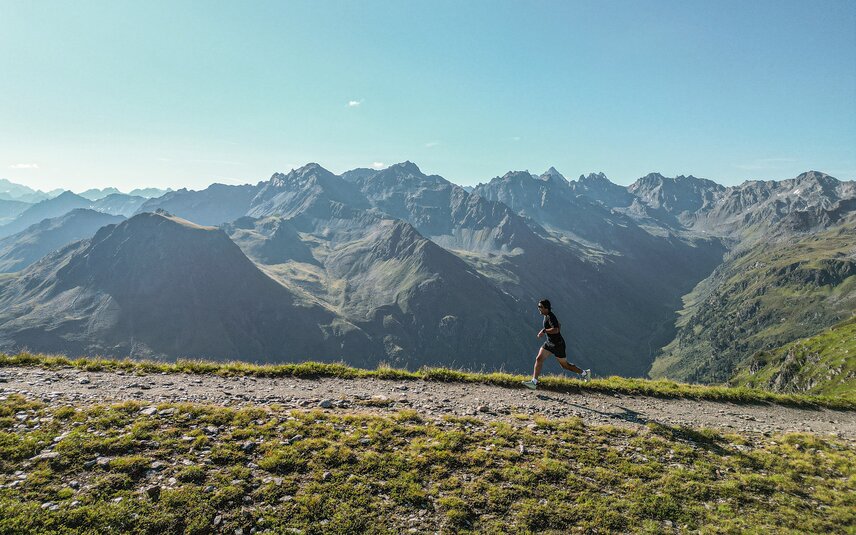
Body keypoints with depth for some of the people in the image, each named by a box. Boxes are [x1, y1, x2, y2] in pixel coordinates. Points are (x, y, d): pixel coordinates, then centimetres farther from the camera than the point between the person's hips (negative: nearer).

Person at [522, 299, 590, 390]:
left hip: (558, 344, -9)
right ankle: (534, 382, -9)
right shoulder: (546, 316, 7)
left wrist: (544, 330, -29)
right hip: (549, 343, 9)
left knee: (565, 365, 8)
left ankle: (584, 373, 30)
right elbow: (559, 325, 22)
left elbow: (556, 330, -37)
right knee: (539, 359, -7)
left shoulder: (550, 316, -22)